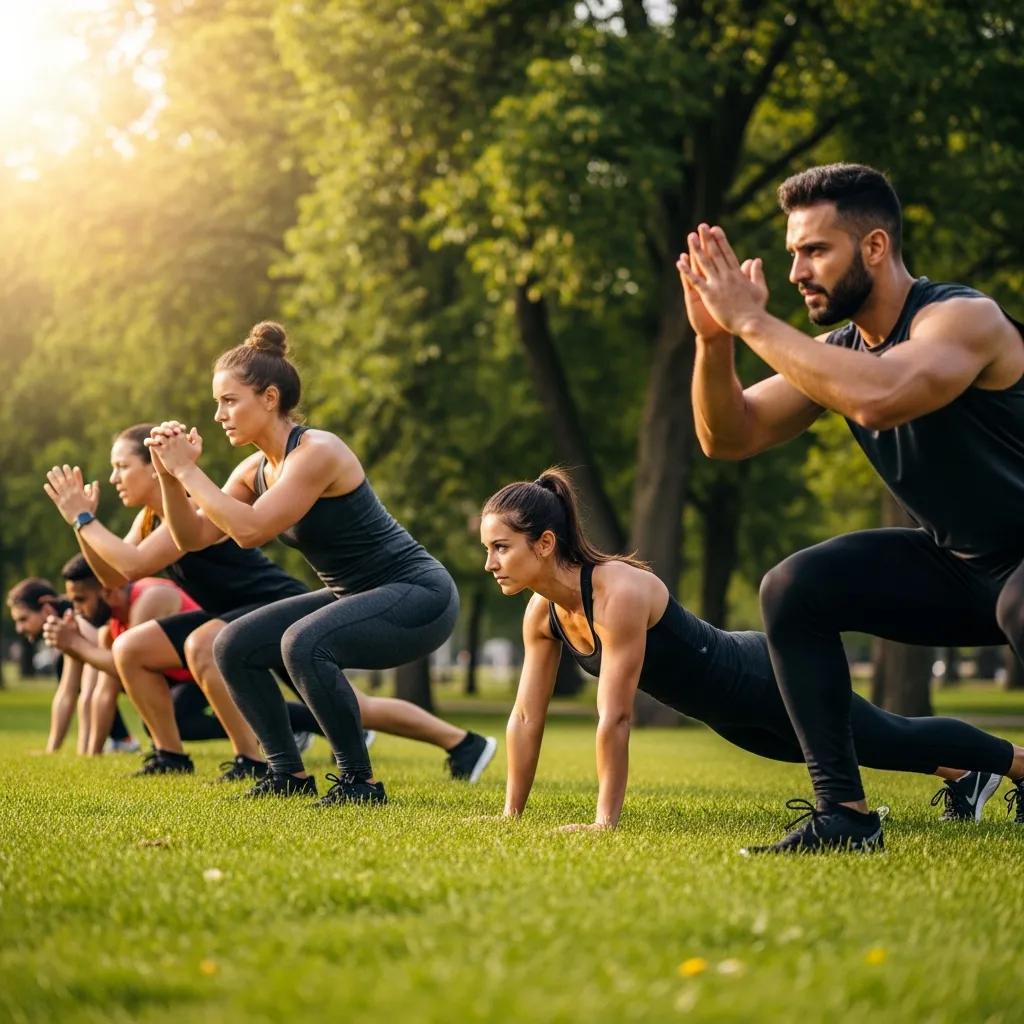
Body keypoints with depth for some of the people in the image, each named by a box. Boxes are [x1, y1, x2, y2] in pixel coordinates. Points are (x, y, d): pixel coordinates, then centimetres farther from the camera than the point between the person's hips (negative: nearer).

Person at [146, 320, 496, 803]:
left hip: (420, 597, -9)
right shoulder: (256, 469, 4)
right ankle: (288, 775, 15)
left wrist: (188, 470, -24)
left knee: (303, 643, -33)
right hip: (354, 597, 9)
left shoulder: (316, 453, -22)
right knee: (234, 647, 4)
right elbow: (193, 537, 4)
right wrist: (170, 477, -11)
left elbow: (250, 530, -30)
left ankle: (359, 781, -16)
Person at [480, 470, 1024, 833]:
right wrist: (510, 814, -5)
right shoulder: (542, 613, -13)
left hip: (770, 682, -8)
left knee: (895, 742, 13)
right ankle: (966, 777, 53)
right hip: (731, 713, 8)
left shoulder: (618, 593, -37)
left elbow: (615, 718, -38)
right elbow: (526, 717, -5)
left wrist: (605, 821, -35)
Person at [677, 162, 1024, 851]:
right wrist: (714, 338, -19)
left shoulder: (964, 318, -23)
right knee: (795, 589, -6)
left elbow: (876, 398, -43)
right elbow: (728, 437, -1)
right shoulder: (837, 351, 1)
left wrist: (753, 320, -34)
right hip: (956, 563, 8)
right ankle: (845, 814, -4)